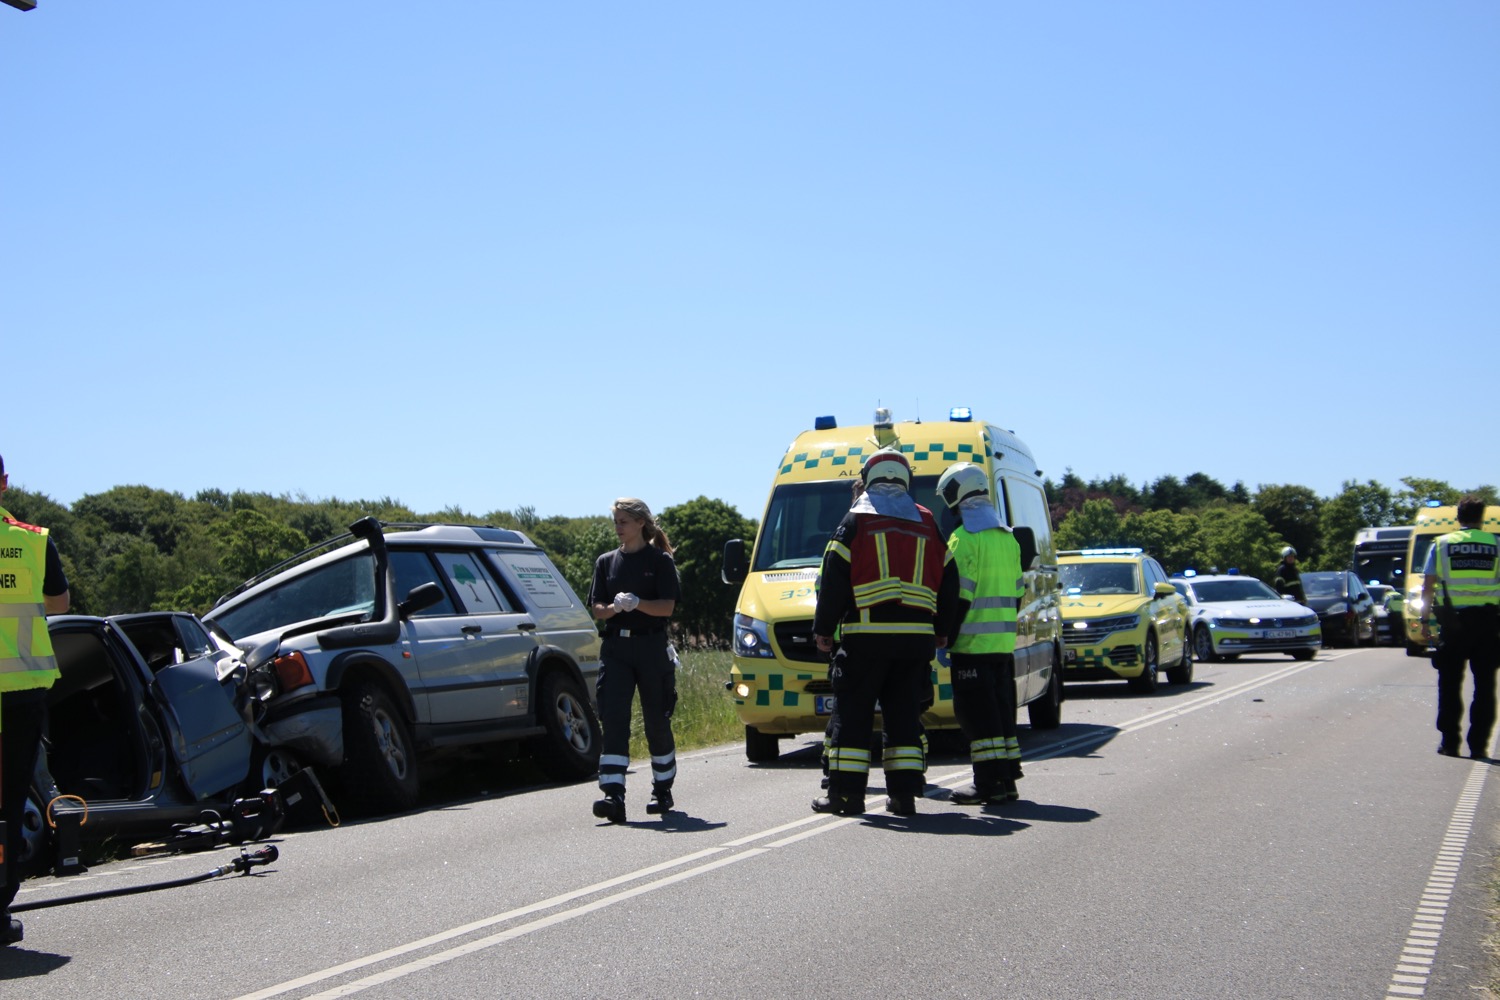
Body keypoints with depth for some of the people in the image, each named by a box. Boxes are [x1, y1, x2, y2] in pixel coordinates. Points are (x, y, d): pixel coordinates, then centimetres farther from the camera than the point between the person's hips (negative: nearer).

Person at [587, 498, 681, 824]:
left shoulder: (660, 561, 1)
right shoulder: (606, 562, 12)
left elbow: (667, 607, -7)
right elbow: (597, 609, 8)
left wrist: (636, 603, -23)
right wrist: (614, 607, -14)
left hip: (652, 647, -3)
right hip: (615, 647, 3)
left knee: (656, 721, 5)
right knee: (613, 719, -10)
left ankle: (663, 791, 22)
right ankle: (614, 796, -16)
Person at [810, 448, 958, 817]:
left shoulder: (856, 521, 1)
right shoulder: (927, 524, 13)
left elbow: (834, 581, -3)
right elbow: (949, 584, 15)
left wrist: (823, 629, 4)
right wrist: (941, 632, 24)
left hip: (866, 635, -4)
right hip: (916, 635, 4)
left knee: (852, 713, 2)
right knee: (904, 714, 10)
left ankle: (846, 791, 0)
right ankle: (904, 794, 7)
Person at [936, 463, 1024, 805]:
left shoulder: (964, 538, -11)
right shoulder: (1008, 538, 14)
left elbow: (960, 595, -16)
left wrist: (947, 637, -10)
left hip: (973, 642, -8)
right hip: (1004, 642, 8)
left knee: (977, 714, -4)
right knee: (1001, 709, 13)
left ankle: (989, 782, -7)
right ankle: (1007, 778, 14)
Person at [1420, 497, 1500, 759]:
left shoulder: (1441, 545, 4)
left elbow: (1428, 586, 2)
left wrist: (1425, 619, 7)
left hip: (1452, 621, 0)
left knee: (1450, 684, 9)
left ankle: (1449, 742, 9)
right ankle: (1478, 745, 5)